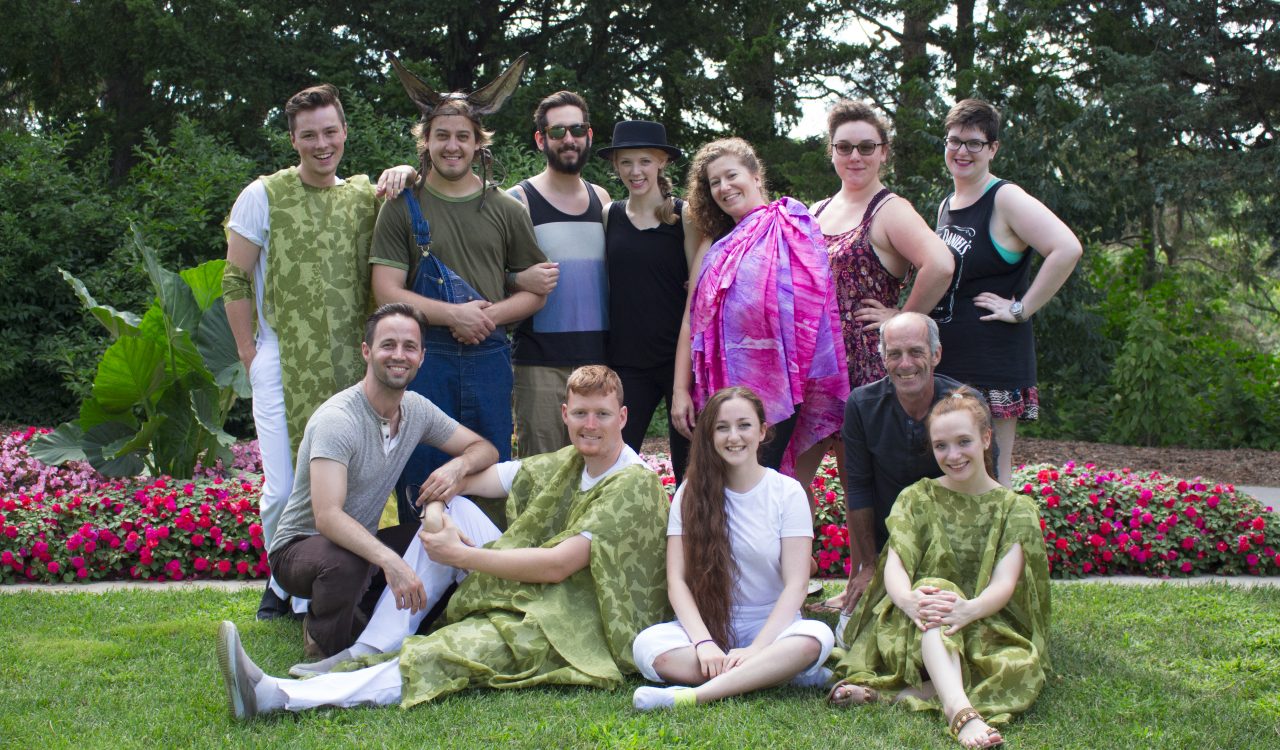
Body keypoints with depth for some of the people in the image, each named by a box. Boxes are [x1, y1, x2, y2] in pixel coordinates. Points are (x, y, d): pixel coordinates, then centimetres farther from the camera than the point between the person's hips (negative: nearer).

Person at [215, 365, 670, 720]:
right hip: (531, 595, 9)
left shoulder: (634, 484, -13)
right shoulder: (567, 463, 13)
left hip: (578, 625, -9)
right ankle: (372, 649, -11)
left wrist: (461, 555, -15)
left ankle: (275, 695, -43)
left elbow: (557, 565, -20)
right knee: (454, 509, -2)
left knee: (447, 654, -31)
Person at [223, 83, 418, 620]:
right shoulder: (264, 196, 1)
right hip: (283, 364, -3)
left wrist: (403, 173, -5)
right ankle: (287, 586, 13)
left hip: (350, 366, 3)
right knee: (284, 490, -7)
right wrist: (249, 354, -3)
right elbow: (235, 282, 2)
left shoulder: (362, 196, 10)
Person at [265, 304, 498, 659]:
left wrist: (459, 465, -19)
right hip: (300, 546, -7)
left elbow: (485, 449, 7)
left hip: (363, 541, 7)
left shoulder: (416, 409, -1)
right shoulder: (337, 419, -25)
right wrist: (389, 561, -50)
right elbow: (327, 517, -36)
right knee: (344, 561, -40)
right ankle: (326, 647, -10)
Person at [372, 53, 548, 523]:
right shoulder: (404, 208, 5)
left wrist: (491, 314, -9)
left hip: (488, 359, 2)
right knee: (422, 481, 0)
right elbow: (387, 291, -2)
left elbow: (537, 289, 10)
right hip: (424, 357, -2)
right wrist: (453, 313, -14)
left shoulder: (504, 210, 11)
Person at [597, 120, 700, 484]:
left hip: (678, 355, -3)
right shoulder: (608, 216, 7)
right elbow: (603, 286, 13)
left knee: (689, 467, 5)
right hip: (627, 360, 3)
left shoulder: (683, 215, -2)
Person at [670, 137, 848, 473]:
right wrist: (680, 390, 5)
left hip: (773, 381, -4)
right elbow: (691, 320, 12)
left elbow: (813, 301, -2)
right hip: (721, 383, 4)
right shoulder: (714, 247, 16)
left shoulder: (793, 228, 3)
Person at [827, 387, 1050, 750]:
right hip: (918, 627, 0)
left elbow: (1005, 582, -8)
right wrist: (909, 599, -32)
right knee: (936, 590, -36)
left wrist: (970, 609, -32)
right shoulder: (917, 499, 10)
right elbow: (895, 566, -6)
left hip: (987, 625, 1)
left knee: (1020, 667, -33)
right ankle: (960, 710, -56)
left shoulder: (1015, 509, 8)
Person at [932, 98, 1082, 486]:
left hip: (994, 362, -8)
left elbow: (1067, 249, -23)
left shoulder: (1005, 199, -10)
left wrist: (1021, 309, -19)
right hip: (943, 362, 8)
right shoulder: (946, 206, 14)